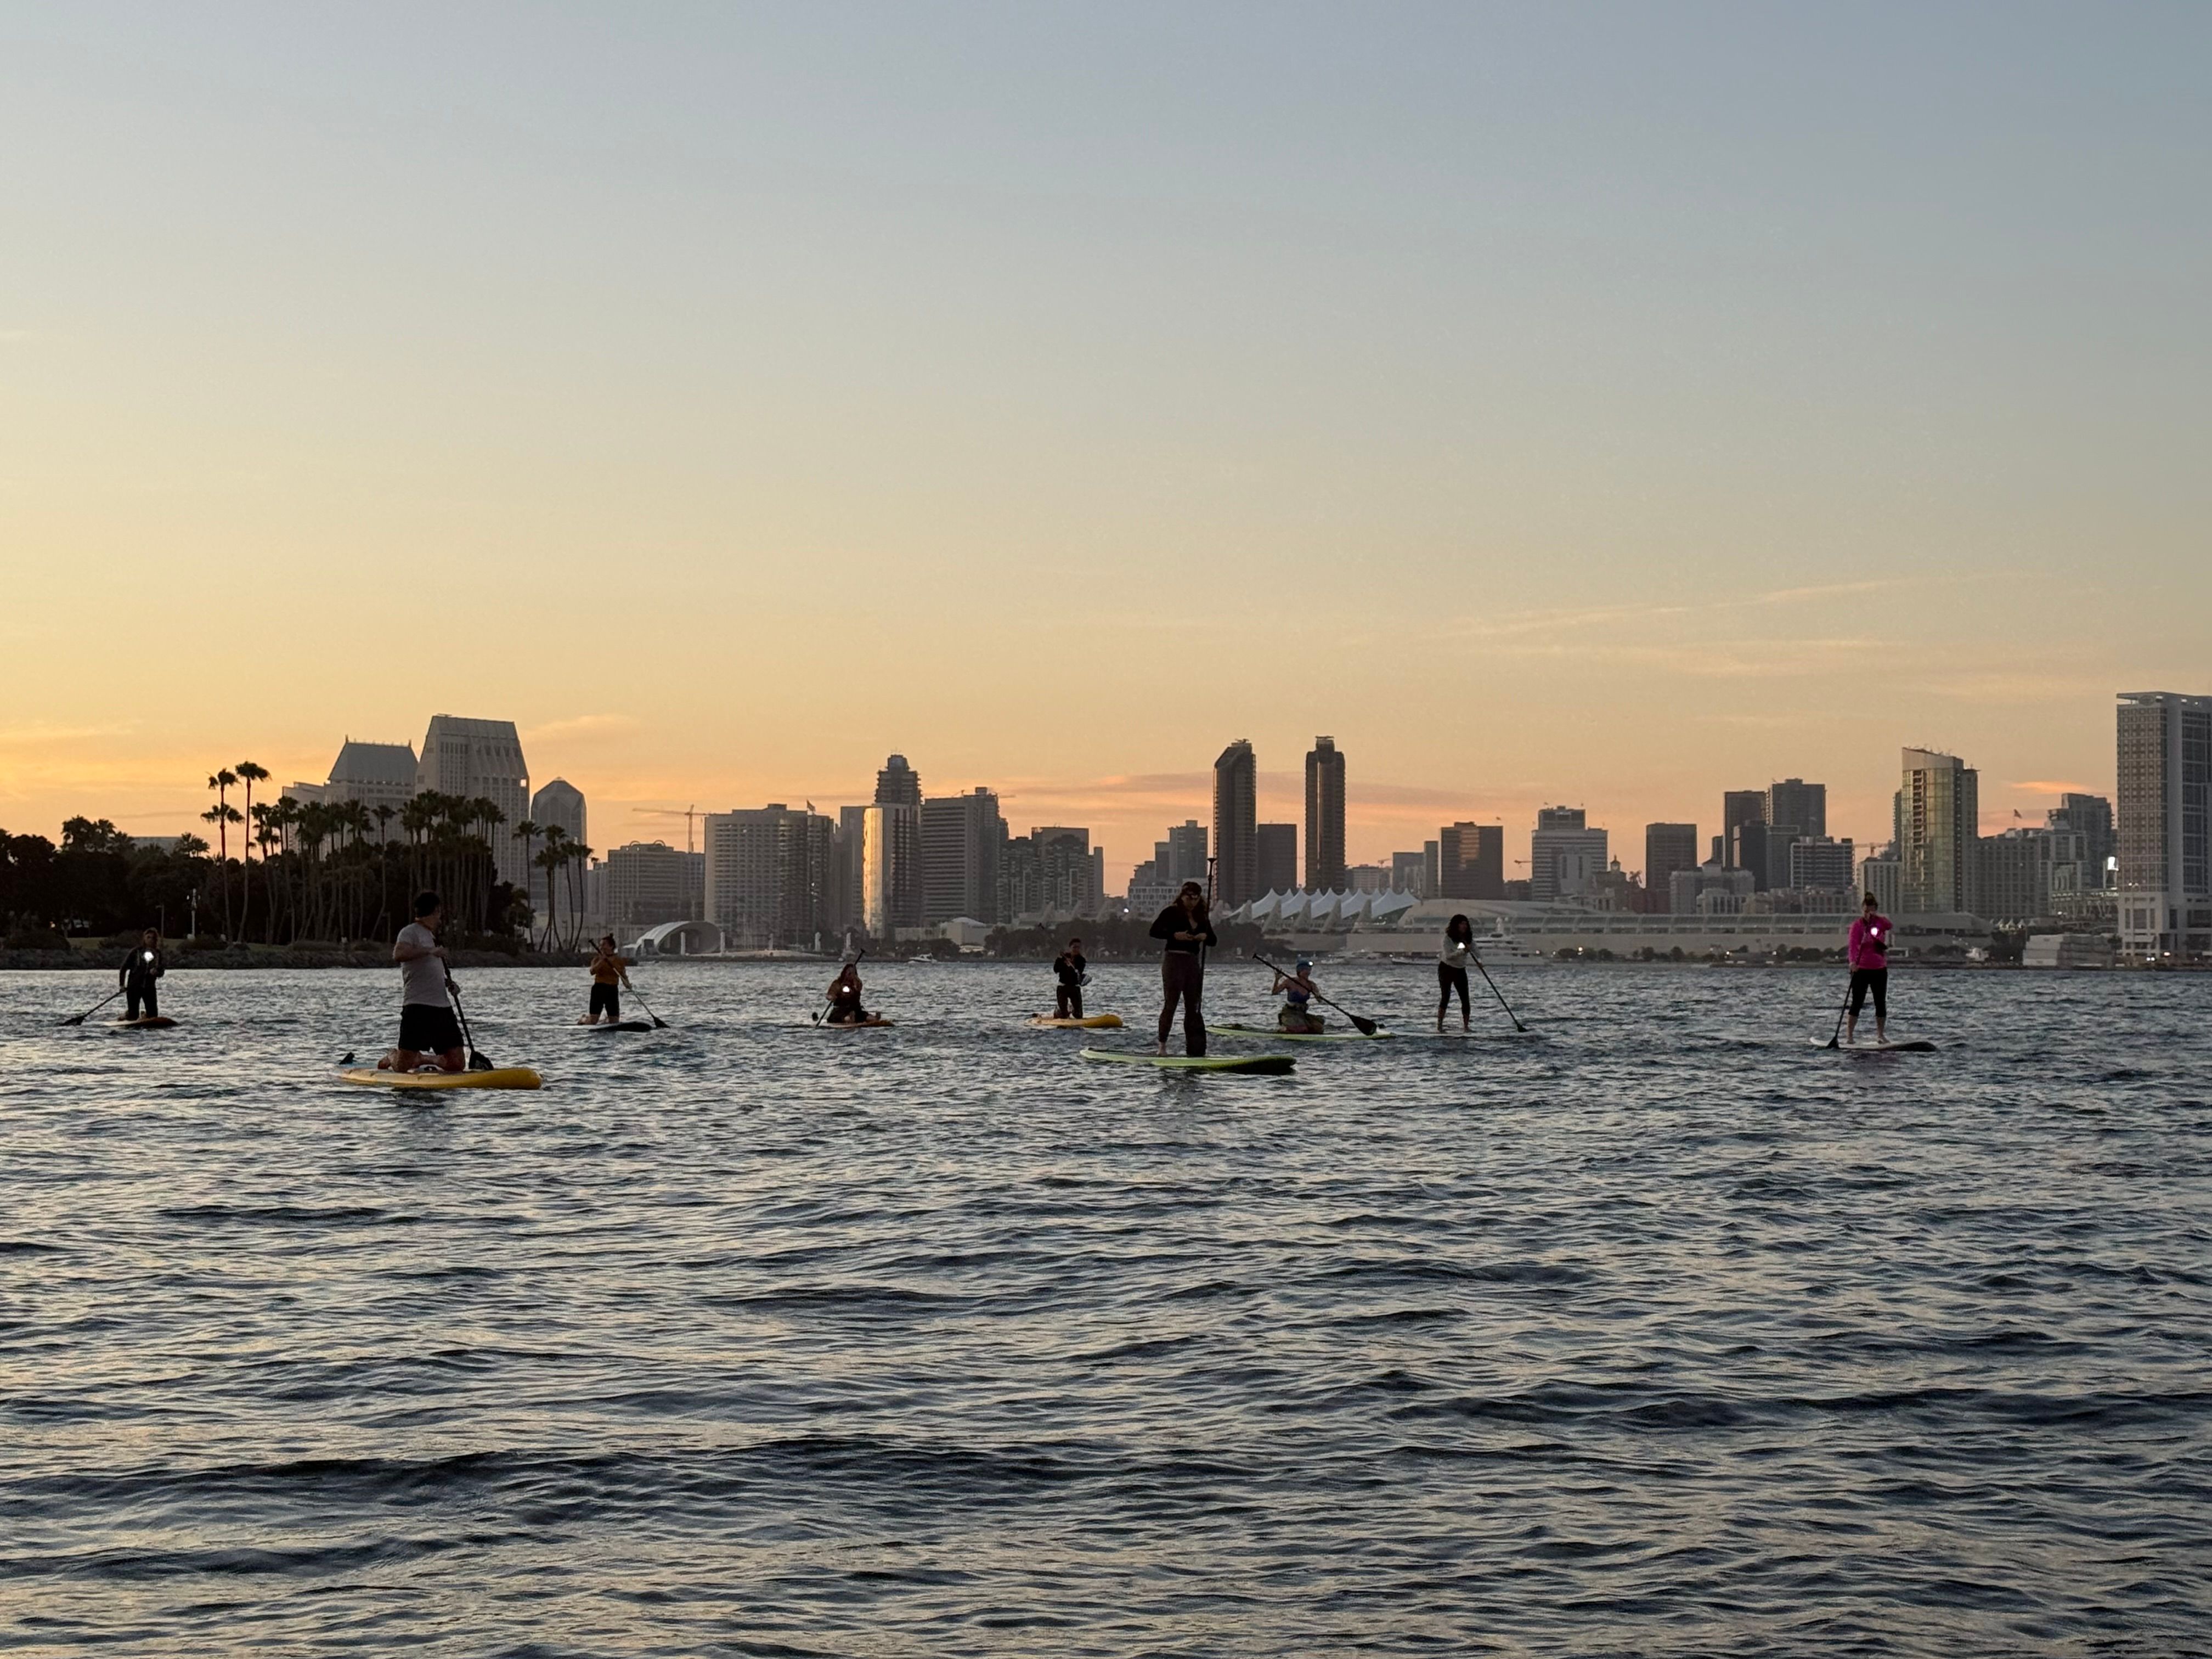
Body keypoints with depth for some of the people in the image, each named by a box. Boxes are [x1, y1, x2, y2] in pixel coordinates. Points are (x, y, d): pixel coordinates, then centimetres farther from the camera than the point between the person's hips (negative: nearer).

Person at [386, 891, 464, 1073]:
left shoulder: (432, 936, 24)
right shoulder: (410, 932, -2)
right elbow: (398, 955, -23)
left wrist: (448, 983, 15)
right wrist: (430, 951, -24)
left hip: (443, 1005, 8)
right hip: (417, 1006, -8)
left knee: (457, 1064, -2)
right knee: (403, 1066, -6)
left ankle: (421, 1059, 24)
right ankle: (391, 1057, 29)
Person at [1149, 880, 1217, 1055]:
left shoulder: (1201, 918, 14)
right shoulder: (1172, 912, -3)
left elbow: (1213, 941, 14)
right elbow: (1154, 931, -12)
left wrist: (1205, 937, -9)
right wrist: (1175, 935, -23)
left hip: (1193, 962, 7)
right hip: (1174, 958, -6)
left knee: (1193, 1006, 7)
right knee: (1171, 1003, -10)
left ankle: (1194, 1047, 10)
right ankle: (1162, 1044, -5)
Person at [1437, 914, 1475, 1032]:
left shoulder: (1469, 938, -1)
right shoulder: (1448, 938, -15)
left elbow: (1475, 951, -8)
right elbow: (1448, 956, -23)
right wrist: (1462, 951, -34)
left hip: (1460, 970, 5)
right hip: (1446, 969, -5)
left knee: (1465, 999, -3)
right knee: (1445, 997, -9)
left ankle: (1466, 1026, 0)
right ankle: (1439, 1026, -6)